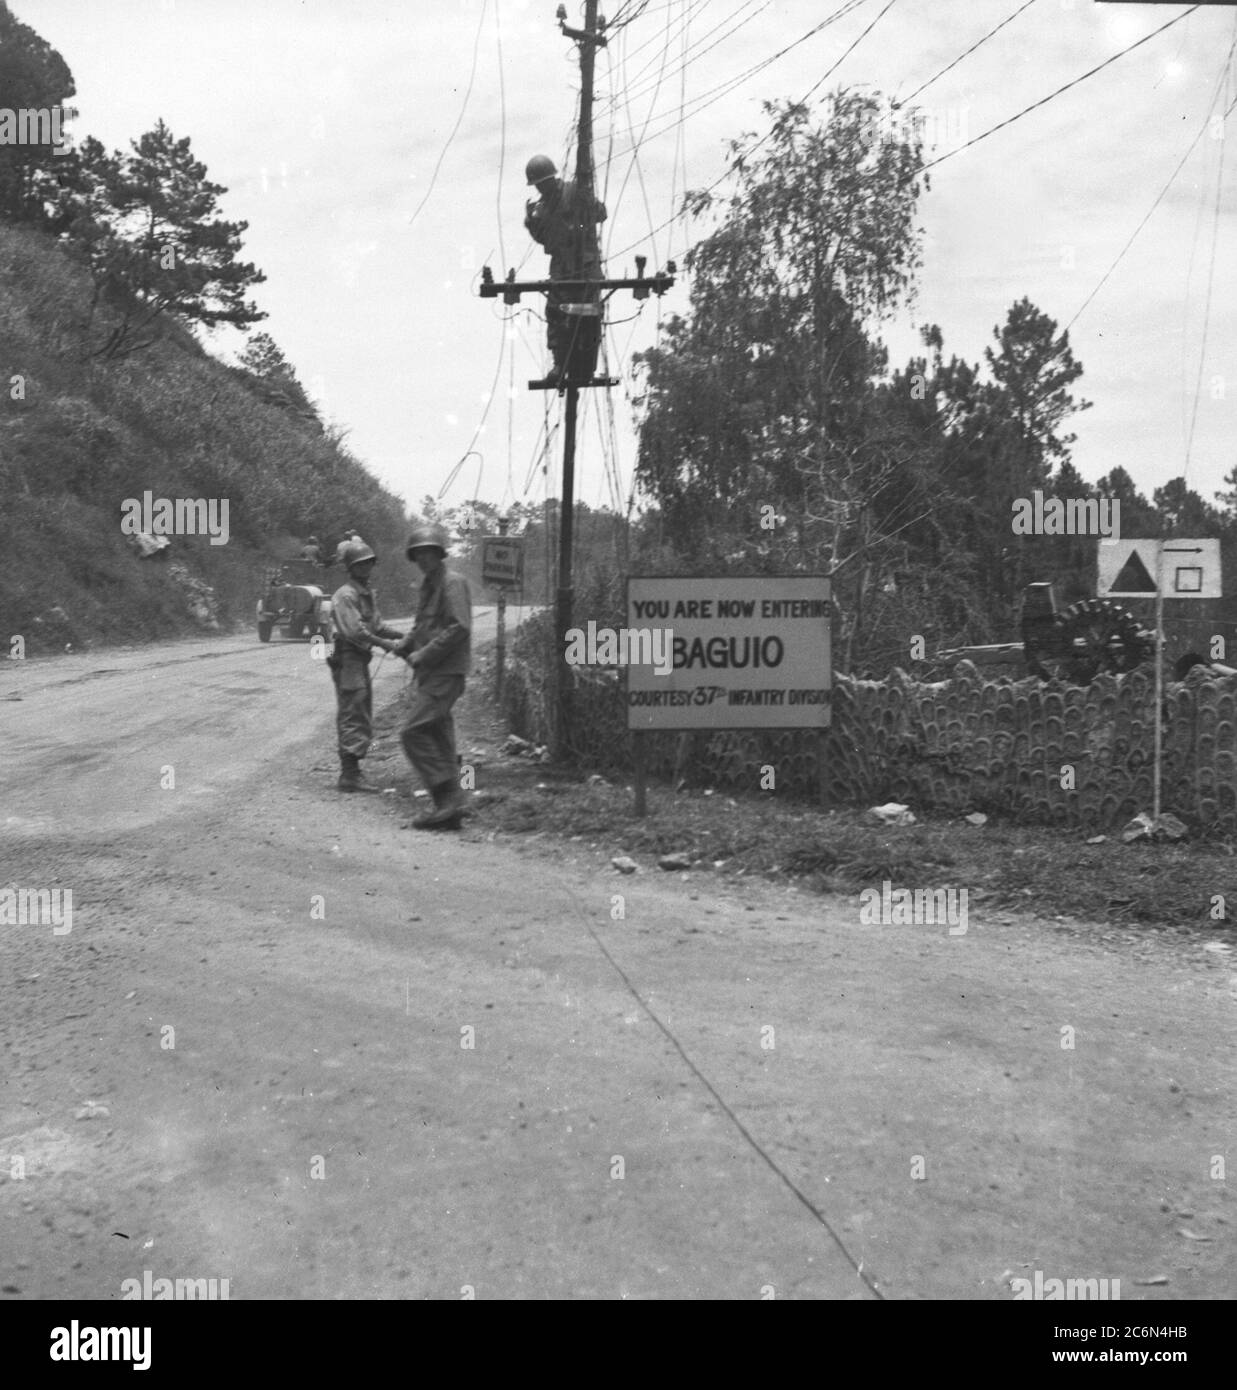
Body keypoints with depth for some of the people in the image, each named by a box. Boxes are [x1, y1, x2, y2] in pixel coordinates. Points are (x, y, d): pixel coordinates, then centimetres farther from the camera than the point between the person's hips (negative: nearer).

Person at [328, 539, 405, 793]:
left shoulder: (367, 594, 16)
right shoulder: (345, 595, -14)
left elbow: (376, 625, 17)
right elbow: (355, 632, -22)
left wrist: (403, 636, 3)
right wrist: (386, 644, -20)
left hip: (361, 662, 10)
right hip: (348, 660, -10)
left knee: (363, 720, 14)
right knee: (352, 719, -8)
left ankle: (351, 772, 20)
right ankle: (349, 776, -6)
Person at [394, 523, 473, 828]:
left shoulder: (452, 582, -9)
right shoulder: (428, 585, 19)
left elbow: (459, 627, -19)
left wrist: (424, 654, -16)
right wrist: (404, 647, 8)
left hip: (445, 672, -10)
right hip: (430, 673, 10)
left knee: (414, 734, -15)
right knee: (438, 738, 9)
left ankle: (450, 798, -14)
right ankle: (449, 804, 12)